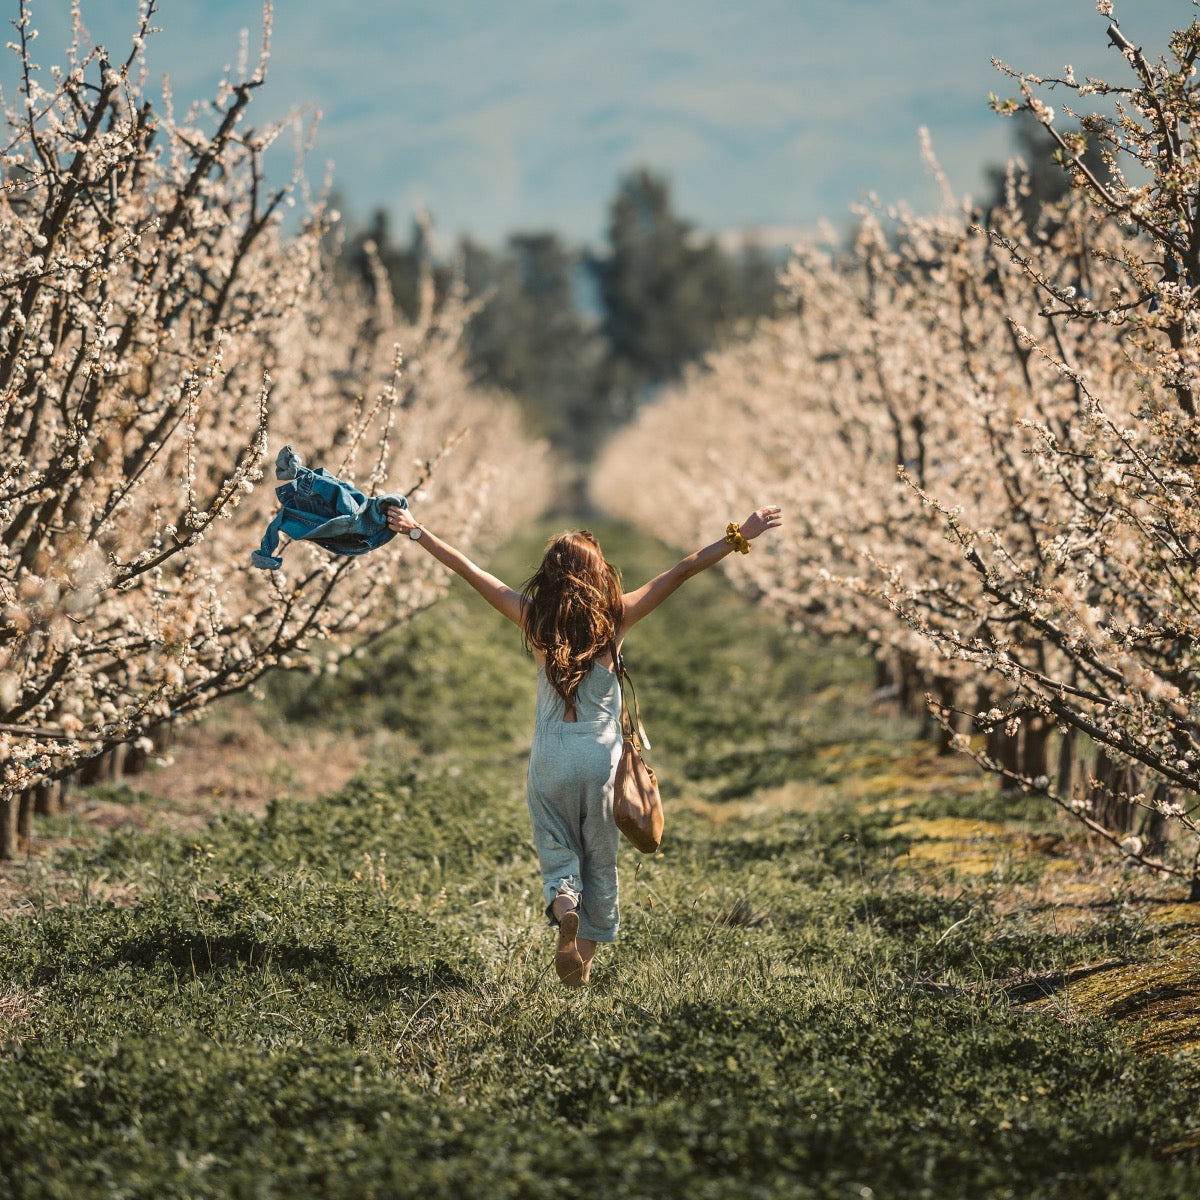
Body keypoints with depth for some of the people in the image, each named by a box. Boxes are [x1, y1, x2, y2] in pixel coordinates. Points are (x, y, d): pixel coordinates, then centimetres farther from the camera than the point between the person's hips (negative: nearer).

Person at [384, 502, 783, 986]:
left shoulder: (534, 618, -4)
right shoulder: (615, 618, -7)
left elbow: (469, 570, 3)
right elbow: (683, 570, -7)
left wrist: (416, 531, 12)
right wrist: (740, 537, -5)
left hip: (549, 752, 1)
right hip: (601, 751, -1)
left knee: (556, 850, 12)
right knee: (599, 857, 14)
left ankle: (563, 905, -20)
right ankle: (587, 952, 17)